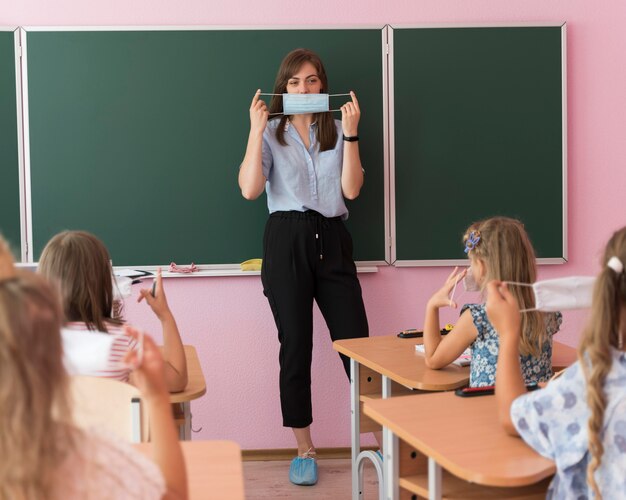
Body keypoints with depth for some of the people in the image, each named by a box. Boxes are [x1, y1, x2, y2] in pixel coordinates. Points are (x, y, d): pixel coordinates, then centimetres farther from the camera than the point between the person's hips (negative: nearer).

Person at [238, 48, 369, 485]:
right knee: (296, 347, 3)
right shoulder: (271, 133, 5)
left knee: (356, 342, -1)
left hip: (332, 241, 1)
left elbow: (351, 189, -2)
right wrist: (256, 130, -12)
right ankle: (304, 450, 14)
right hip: (287, 240, -1)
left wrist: (351, 133, -7)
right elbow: (250, 189, -10)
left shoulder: (337, 130, 10)